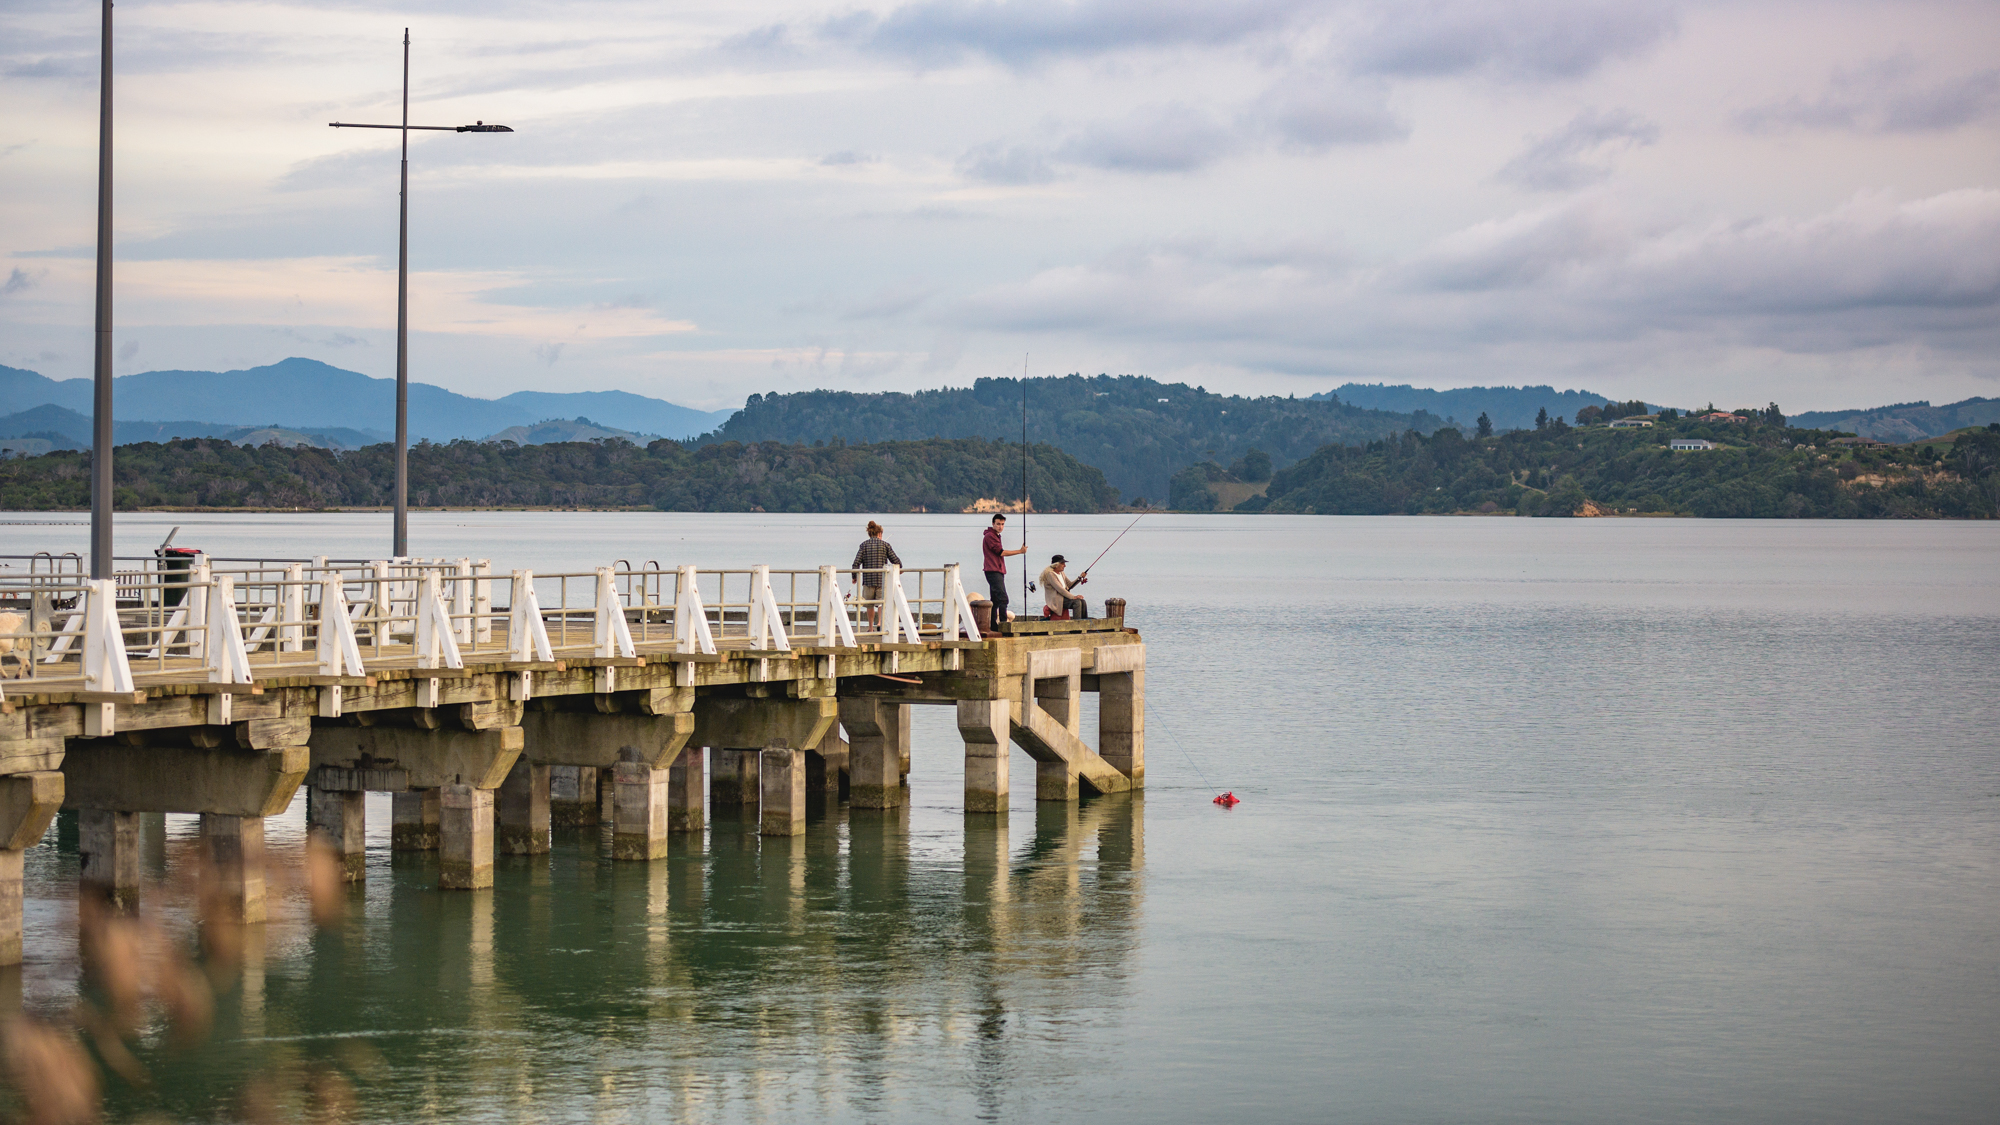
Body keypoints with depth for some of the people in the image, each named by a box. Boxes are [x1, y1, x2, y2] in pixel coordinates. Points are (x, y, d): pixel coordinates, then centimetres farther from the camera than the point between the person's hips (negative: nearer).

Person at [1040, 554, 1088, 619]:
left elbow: (1070, 585, 17)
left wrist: (1080, 578, 2)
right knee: (1077, 602, -27)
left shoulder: (1061, 574, 16)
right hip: (1055, 600, -9)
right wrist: (1073, 597, -24)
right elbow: (1059, 589, -21)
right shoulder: (1050, 574, -13)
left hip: (1063, 598, 9)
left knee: (1083, 602, -10)